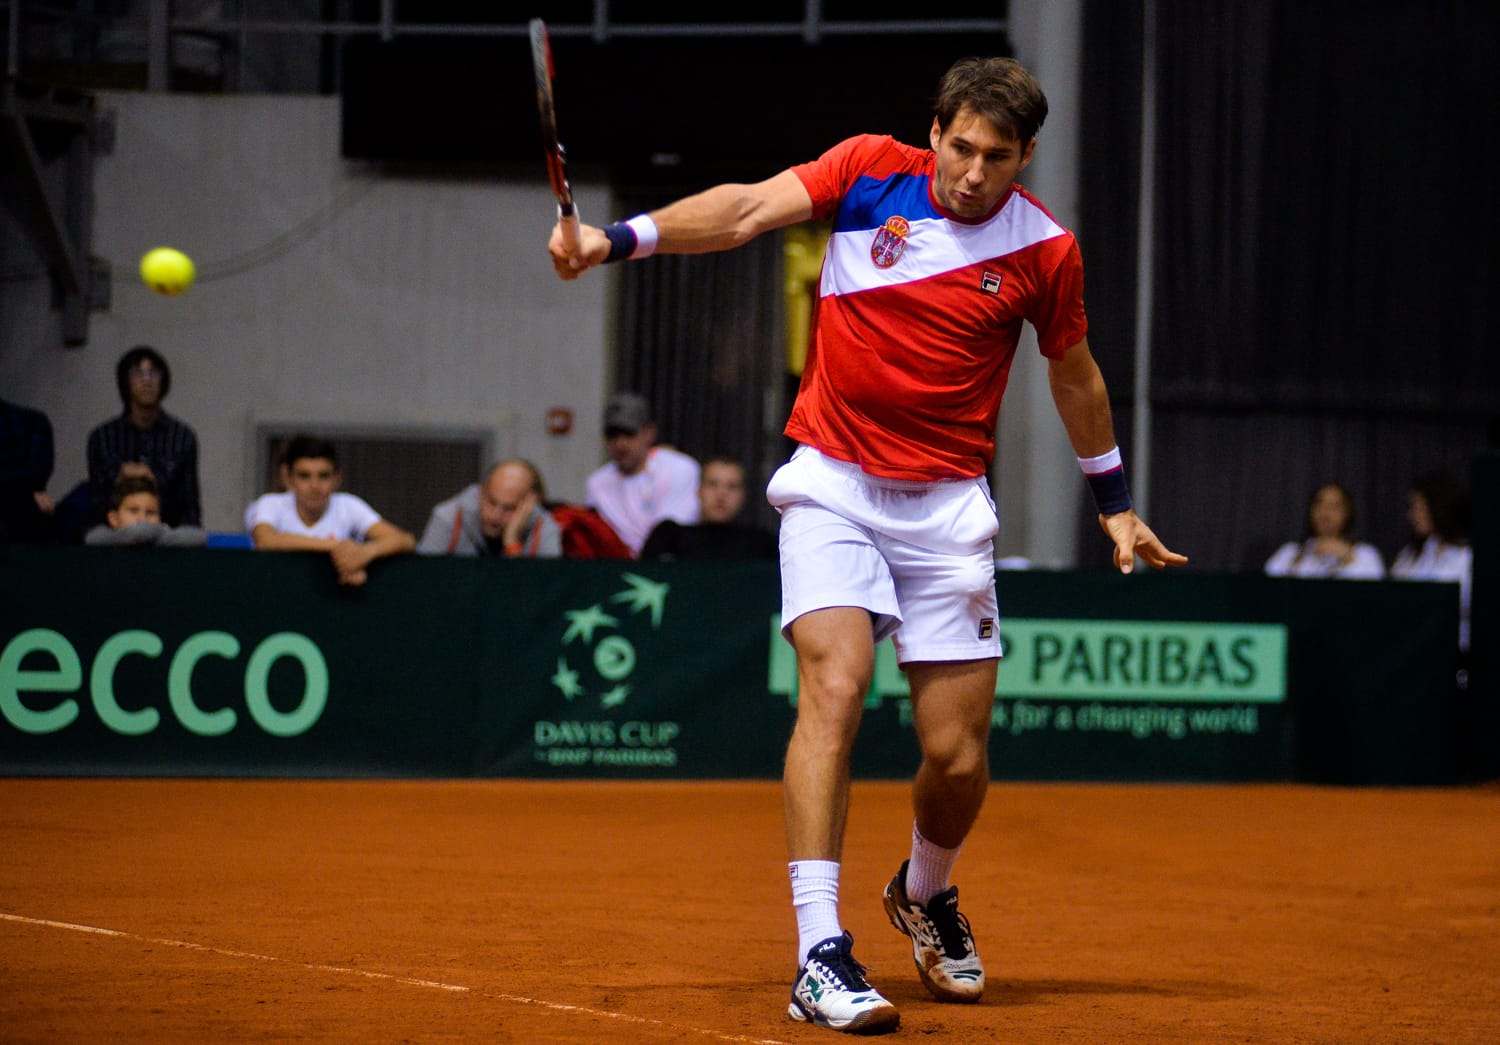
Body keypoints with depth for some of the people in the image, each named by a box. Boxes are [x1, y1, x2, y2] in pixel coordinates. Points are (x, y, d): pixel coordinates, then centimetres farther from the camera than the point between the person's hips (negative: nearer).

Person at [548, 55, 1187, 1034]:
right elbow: (744, 211, -15)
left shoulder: (1044, 250, -2)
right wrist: (620, 238, -30)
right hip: (833, 482, -1)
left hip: (947, 506, 1)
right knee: (834, 685, -22)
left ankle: (926, 893, 35)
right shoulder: (872, 169, -4)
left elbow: (1075, 373, 14)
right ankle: (821, 955, -24)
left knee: (959, 758, 0)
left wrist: (1116, 502, 22)